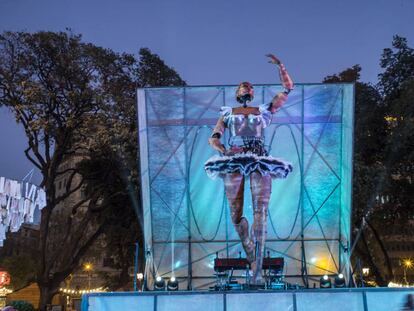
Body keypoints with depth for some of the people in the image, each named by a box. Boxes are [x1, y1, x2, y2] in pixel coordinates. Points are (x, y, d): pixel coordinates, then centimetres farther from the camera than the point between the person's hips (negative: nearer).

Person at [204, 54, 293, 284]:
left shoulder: (265, 111, 24)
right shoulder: (228, 113, 23)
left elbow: (288, 89, 22)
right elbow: (214, 138, 11)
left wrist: (280, 65, 18)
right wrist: (223, 151, -9)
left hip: (260, 162, -1)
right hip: (233, 161, 1)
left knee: (260, 212, -18)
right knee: (236, 216, -3)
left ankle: (258, 268, -24)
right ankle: (249, 251, 23)